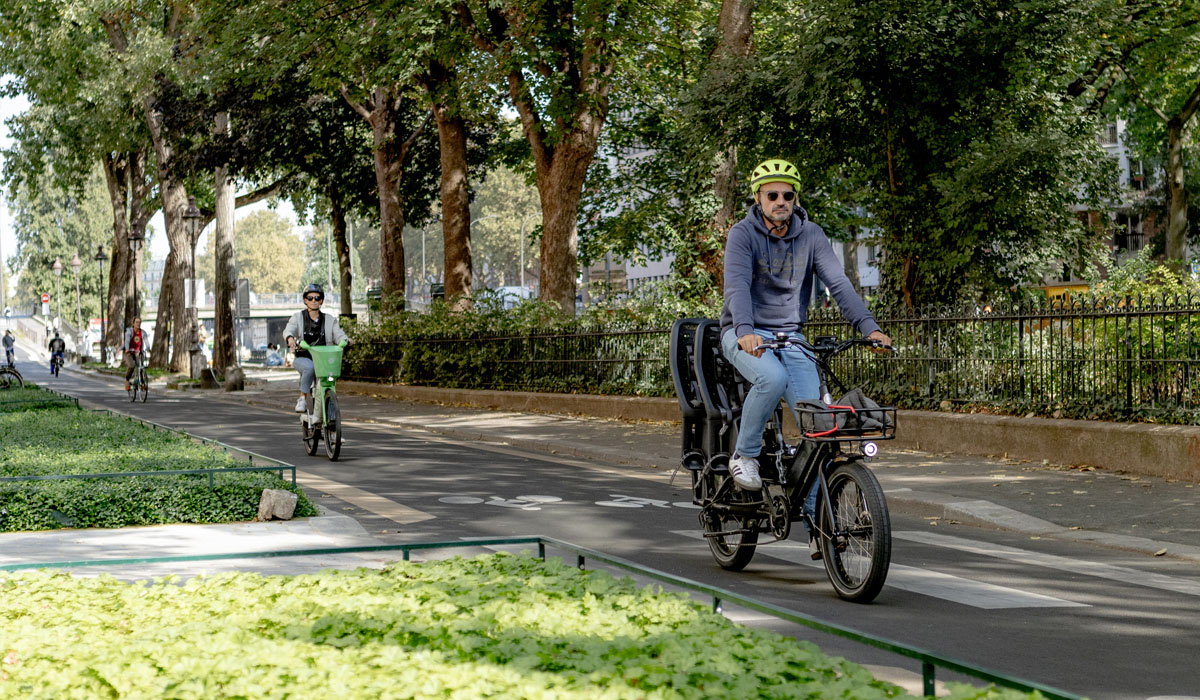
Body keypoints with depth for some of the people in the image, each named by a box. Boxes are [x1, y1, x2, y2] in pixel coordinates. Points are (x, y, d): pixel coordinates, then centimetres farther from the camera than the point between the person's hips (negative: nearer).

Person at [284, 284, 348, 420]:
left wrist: (345, 340, -26)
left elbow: (338, 334, -2)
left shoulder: (329, 319, 13)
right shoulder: (298, 317, 9)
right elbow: (289, 330, -10)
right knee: (309, 367, -36)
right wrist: (290, 338, -34)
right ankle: (302, 398, -25)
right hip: (302, 357, -1)